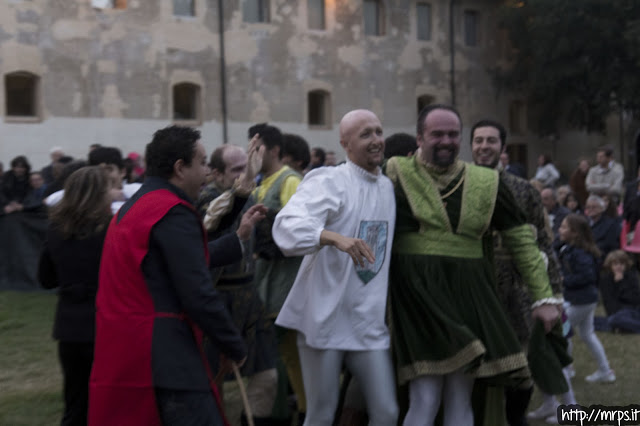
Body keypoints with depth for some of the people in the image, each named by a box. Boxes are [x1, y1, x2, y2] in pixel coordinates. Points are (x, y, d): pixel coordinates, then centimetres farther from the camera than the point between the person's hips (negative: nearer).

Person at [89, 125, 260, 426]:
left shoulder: (132, 207, 17)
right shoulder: (174, 212, -13)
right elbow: (198, 296, -17)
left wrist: (239, 237, 28)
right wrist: (235, 348, -5)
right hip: (165, 356, -10)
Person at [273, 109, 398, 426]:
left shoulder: (388, 187, 12)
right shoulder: (328, 181, -10)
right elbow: (287, 225, -29)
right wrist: (335, 237, -43)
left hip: (369, 322, 5)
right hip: (324, 317, -5)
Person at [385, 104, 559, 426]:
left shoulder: (486, 183, 8)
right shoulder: (397, 174, -1)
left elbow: (521, 240, 12)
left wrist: (543, 296, 9)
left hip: (468, 296, 3)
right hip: (417, 295, -3)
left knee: (460, 400, 6)